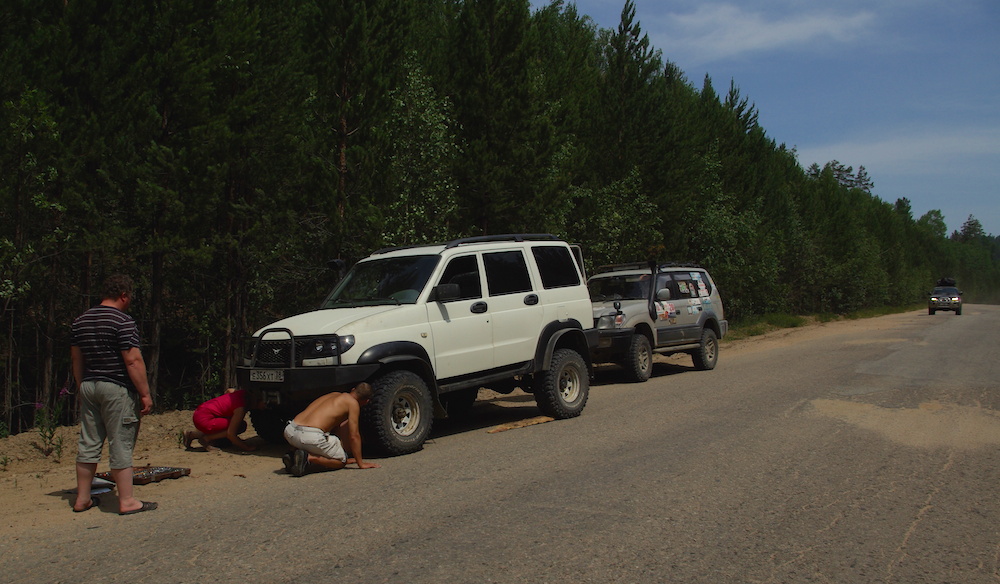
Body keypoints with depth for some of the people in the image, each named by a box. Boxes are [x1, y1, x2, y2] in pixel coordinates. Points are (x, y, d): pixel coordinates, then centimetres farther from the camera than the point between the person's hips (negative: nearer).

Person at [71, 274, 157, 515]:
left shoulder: (81, 321, 11)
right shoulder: (123, 321, -14)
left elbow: (76, 358, 17)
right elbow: (133, 361, -18)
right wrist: (145, 393, -14)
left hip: (88, 387, 8)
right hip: (117, 389, -7)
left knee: (88, 444, 13)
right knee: (120, 446, -3)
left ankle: (82, 498, 21)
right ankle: (127, 501, 2)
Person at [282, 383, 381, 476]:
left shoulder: (334, 394, 28)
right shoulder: (353, 403, 5)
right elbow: (354, 436, 4)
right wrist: (361, 463, 14)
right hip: (311, 436, -7)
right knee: (342, 461, 15)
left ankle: (293, 456, 13)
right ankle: (308, 458, -10)